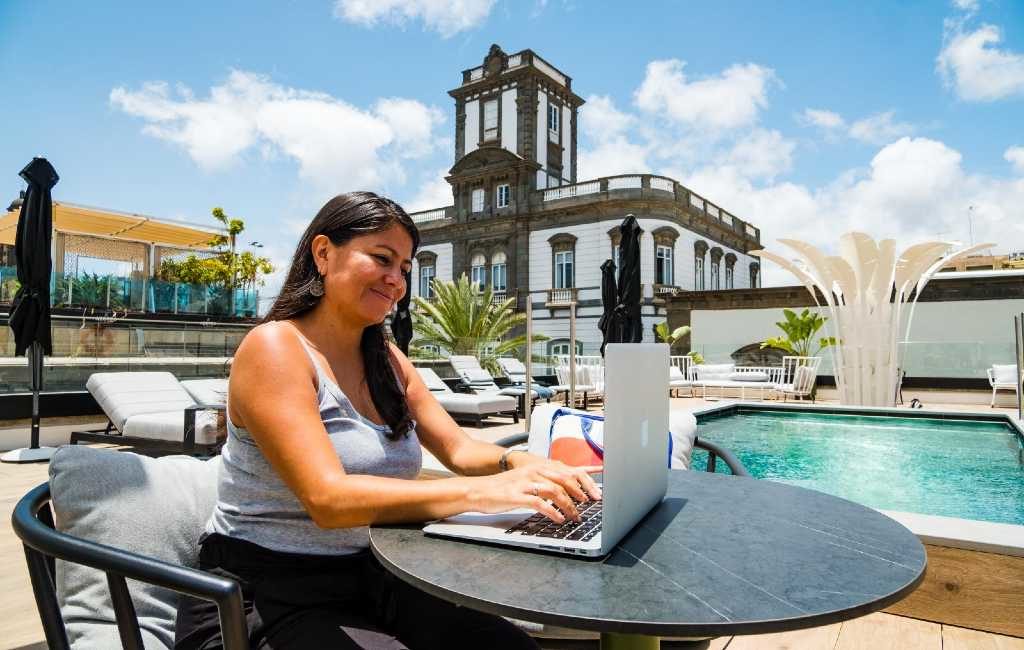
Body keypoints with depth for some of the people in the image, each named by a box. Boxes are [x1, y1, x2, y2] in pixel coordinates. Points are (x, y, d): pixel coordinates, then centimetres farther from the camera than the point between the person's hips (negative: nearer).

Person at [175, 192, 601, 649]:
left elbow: (458, 450, 3)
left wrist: (517, 462, -19)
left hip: (369, 575, 6)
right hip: (265, 595, -6)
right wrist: (482, 491, -36)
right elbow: (328, 499, -28)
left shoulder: (388, 360, 7)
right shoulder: (273, 347, -17)